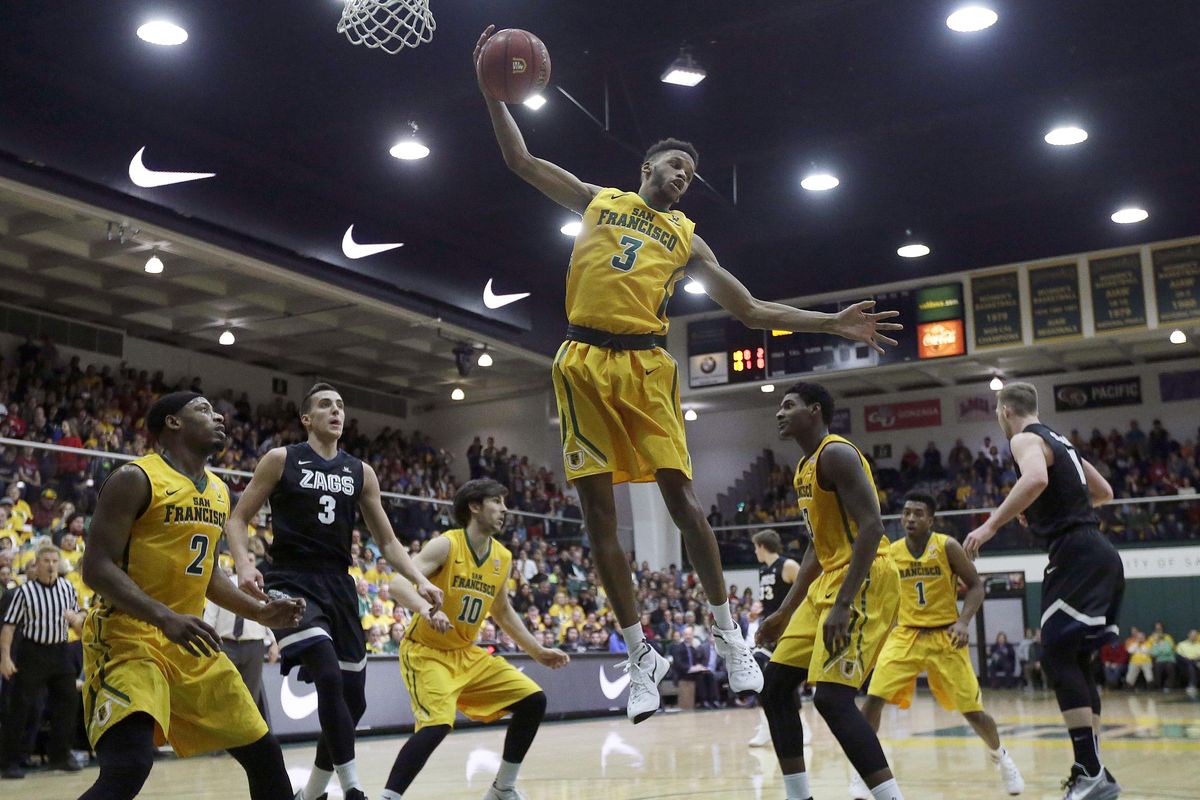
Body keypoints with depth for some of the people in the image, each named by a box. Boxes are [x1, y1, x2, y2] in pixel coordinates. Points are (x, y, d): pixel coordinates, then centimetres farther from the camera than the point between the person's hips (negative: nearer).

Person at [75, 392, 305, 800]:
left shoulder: (219, 491, 13)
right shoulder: (135, 479, -11)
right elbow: (97, 566, -17)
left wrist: (260, 612, 8)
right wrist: (164, 617, -29)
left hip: (191, 643, 8)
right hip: (129, 638, -8)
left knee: (263, 752, 10)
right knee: (129, 766, -27)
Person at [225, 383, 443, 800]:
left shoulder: (361, 472, 12)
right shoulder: (281, 460, 2)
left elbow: (387, 541, 14)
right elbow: (238, 519, 3)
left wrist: (421, 581, -1)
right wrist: (244, 565, -17)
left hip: (339, 587, 5)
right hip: (291, 583, -5)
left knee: (352, 701, 6)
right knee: (329, 678, -27)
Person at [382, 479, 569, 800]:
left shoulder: (502, 558, 4)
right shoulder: (446, 545, -16)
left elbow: (503, 612, 20)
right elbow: (398, 584, -28)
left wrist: (538, 652, 19)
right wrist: (426, 609, -47)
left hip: (467, 653, 7)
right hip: (426, 651, -7)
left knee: (533, 700, 3)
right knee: (438, 723, -29)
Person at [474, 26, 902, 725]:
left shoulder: (686, 239, 17)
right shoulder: (599, 200, 17)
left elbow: (753, 310, 14)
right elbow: (522, 161, 14)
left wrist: (835, 324, 7)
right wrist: (493, 93, 4)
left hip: (645, 364, 0)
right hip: (584, 360, 0)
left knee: (679, 492, -11)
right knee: (598, 509, -2)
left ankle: (727, 630, 4)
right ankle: (643, 654, 7)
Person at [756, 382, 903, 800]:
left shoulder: (836, 453, -12)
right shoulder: (804, 469, 18)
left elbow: (871, 527, -22)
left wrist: (843, 605, -28)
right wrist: (784, 613, 21)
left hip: (864, 580, -10)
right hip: (829, 579, 10)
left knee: (832, 697, -19)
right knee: (775, 687, 9)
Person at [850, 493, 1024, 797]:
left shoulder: (947, 546, -9)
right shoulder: (890, 553, -1)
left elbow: (976, 586, -5)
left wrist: (963, 622, -19)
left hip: (945, 637, -2)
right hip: (906, 635, 2)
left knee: (972, 709, 3)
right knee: (874, 698, -16)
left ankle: (1000, 755, 34)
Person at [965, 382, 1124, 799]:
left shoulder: (1025, 439, -5)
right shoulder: (1060, 441, 23)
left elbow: (1036, 479, -28)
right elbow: (1105, 492, 32)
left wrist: (992, 524, -25)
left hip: (1075, 553, -9)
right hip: (1100, 553, 9)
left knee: (1058, 656, -11)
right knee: (1075, 660, 11)